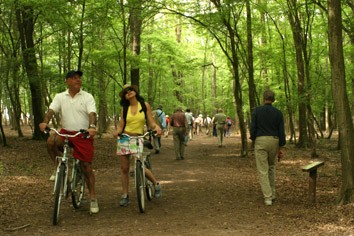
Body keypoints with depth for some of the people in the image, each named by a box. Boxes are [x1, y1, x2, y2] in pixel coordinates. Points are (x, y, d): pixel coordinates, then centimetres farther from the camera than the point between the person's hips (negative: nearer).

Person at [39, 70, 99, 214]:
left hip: (83, 135, -2)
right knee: (51, 141, -30)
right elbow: (51, 110, -9)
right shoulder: (60, 97, 6)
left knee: (87, 166, -1)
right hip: (66, 132, 2)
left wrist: (92, 127, -35)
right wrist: (45, 122, -30)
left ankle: (93, 198, 9)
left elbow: (92, 113, -15)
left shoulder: (87, 97, -1)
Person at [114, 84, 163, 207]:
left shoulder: (145, 105, 3)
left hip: (138, 139, -2)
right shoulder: (124, 109, 6)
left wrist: (156, 127, -19)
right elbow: (121, 126, 3)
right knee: (124, 168, 3)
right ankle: (125, 195, 13)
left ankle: (156, 184, 15)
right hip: (124, 139, 2)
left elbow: (151, 123, 2)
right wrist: (117, 131, -18)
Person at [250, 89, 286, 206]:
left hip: (260, 141, -3)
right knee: (271, 167, 23)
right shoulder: (278, 113, -1)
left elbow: (253, 128, -6)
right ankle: (272, 193, 25)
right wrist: (281, 148, 1)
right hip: (274, 142, 3)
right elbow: (281, 131, -3)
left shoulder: (256, 111, -5)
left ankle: (268, 197, -8)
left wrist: (253, 140, 12)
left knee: (262, 170, 0)